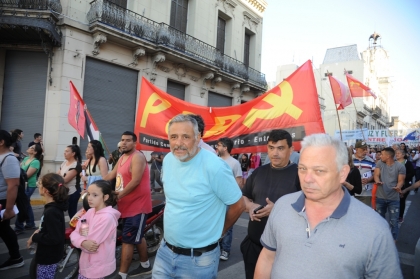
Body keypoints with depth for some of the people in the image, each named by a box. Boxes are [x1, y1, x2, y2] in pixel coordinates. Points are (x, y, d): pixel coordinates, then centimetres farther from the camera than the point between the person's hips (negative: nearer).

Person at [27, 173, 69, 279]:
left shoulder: (51, 212, -30)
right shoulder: (54, 207, 0)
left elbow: (54, 238, -32)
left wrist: (34, 237, -20)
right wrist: (39, 231, 3)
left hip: (48, 258, -9)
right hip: (47, 255, 9)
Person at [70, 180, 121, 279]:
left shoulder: (107, 217, -23)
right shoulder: (90, 212, 1)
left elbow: (92, 242, -24)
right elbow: (74, 234, -3)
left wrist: (81, 236, -7)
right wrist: (83, 242, -22)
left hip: (98, 267, -7)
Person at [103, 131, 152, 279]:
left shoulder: (137, 157, -17)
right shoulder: (122, 157, 14)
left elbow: (136, 181, -24)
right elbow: (112, 174, 19)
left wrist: (119, 195, -21)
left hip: (137, 205, -10)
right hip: (127, 205, 10)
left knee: (127, 239, -5)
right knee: (137, 237, 20)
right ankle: (145, 265, 36)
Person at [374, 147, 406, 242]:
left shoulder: (400, 166, -7)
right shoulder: (380, 163, 0)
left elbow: (401, 180, -9)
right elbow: (376, 174, -9)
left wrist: (398, 187, -31)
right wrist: (377, 181, -32)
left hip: (393, 198, -2)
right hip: (380, 197, 3)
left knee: (393, 221, 2)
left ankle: (393, 239, 18)